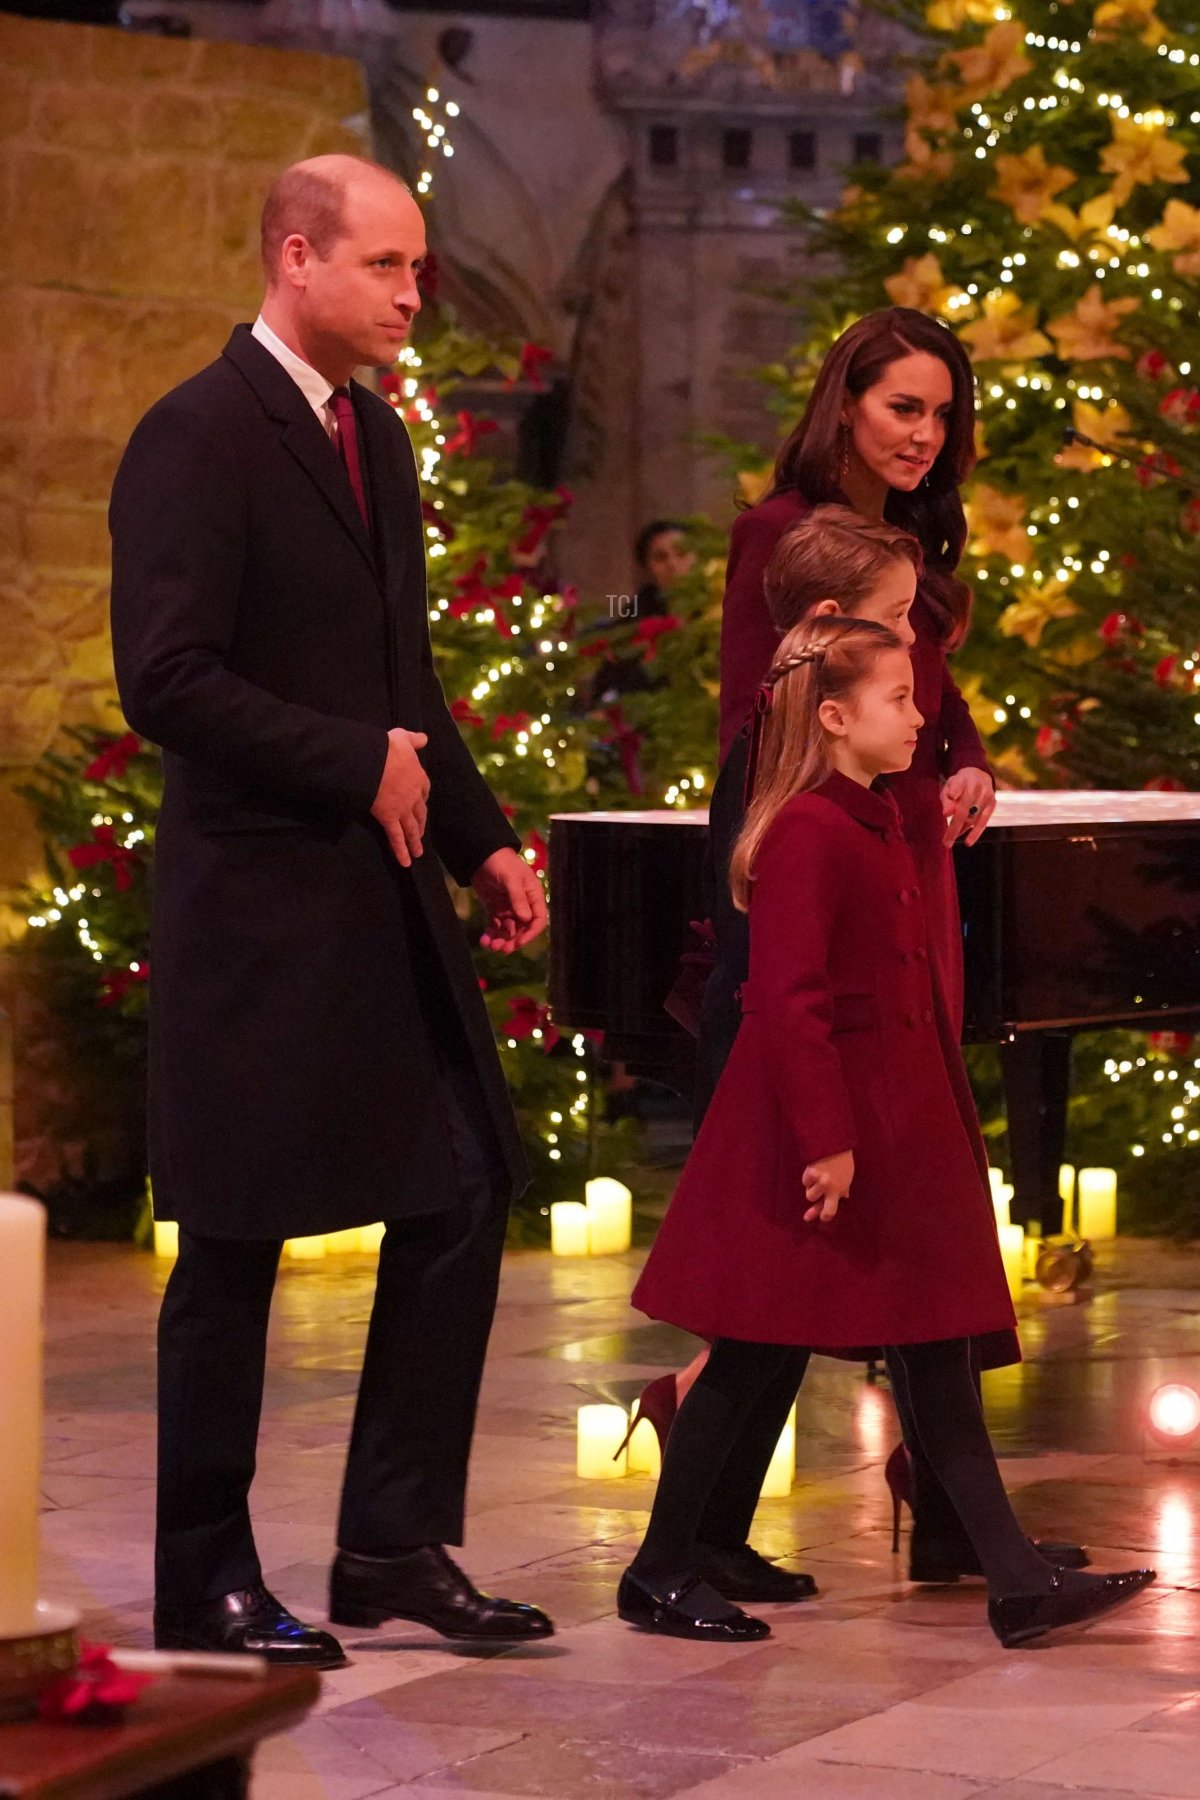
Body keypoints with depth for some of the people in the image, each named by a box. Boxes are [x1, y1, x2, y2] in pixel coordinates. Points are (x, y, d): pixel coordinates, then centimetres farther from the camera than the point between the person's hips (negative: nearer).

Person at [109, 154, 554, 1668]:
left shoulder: (376, 436, 15)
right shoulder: (197, 437, -12)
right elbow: (166, 681, -20)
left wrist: (483, 839, 11)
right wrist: (358, 764, -16)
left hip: (386, 900, 8)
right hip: (256, 907, -8)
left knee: (461, 1199, 7)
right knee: (233, 1247, 1)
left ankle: (394, 1544, 18)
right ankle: (205, 1584, 13)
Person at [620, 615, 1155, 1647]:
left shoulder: (876, 826, 14)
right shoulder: (808, 833, -17)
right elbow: (787, 999, -22)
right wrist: (824, 1141, -24)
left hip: (894, 1125, 10)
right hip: (822, 1115, -10)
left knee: (937, 1352, 6)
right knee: (749, 1357, -1)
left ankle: (1018, 1584, 6)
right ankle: (660, 1573, 11)